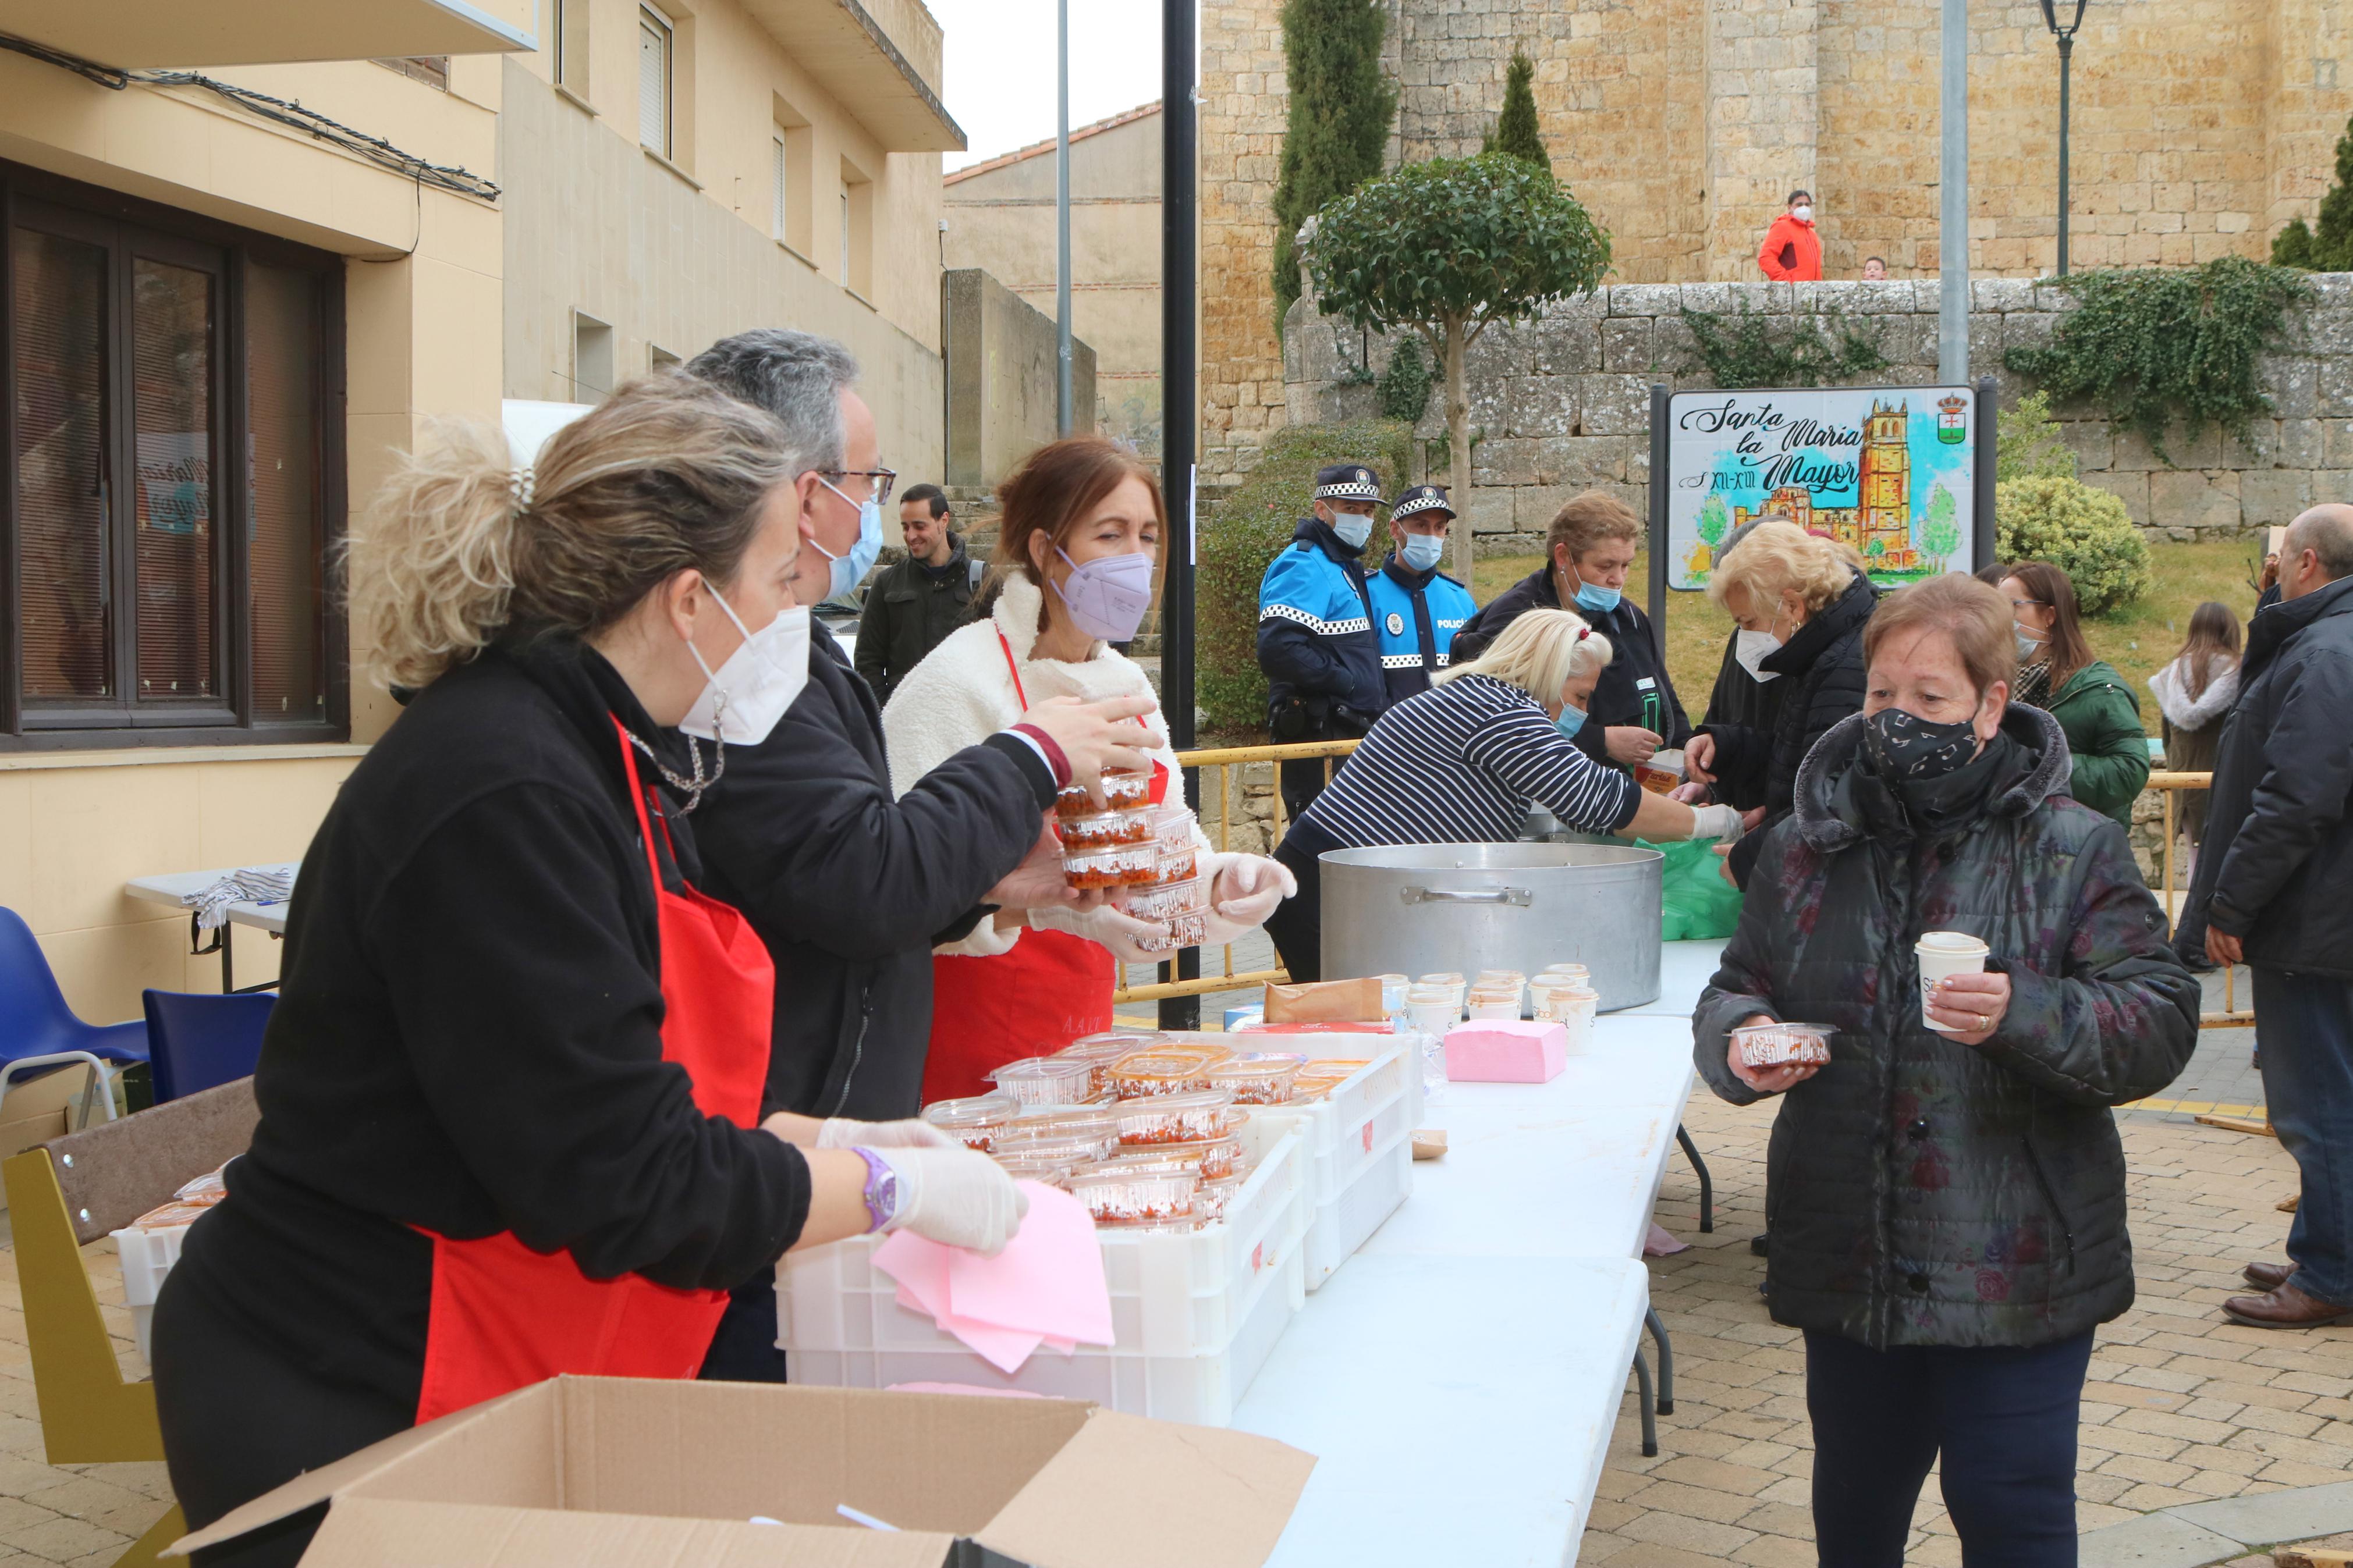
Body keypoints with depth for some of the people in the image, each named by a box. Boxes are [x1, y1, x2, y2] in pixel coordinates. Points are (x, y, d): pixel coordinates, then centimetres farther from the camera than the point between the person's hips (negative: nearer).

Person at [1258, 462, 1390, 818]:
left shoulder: (1348, 569, 21)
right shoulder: (1303, 565, -12)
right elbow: (1277, 649, -25)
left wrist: (1377, 702, 13)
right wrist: (1347, 683, -17)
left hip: (1353, 734, 10)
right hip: (1319, 736, -10)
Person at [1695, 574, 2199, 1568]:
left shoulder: (2073, 852, -5)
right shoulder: (1806, 849, 5)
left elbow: (2159, 1025, -9)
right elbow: (1735, 991, 14)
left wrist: (2027, 1016, -27)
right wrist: (1738, 1042, -10)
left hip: (2017, 1262, -4)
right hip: (1850, 1261, 4)